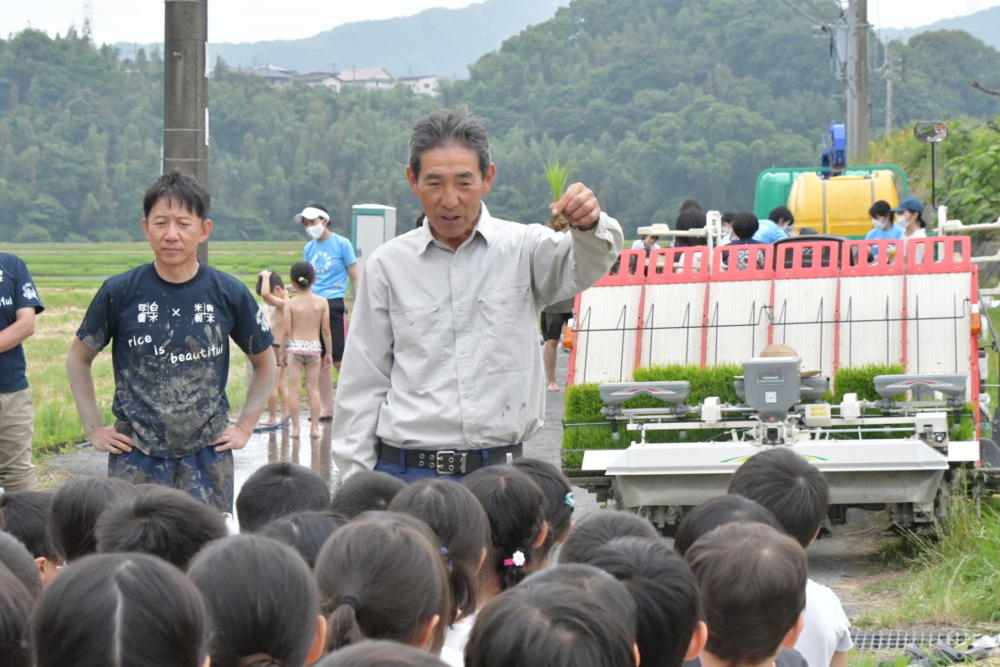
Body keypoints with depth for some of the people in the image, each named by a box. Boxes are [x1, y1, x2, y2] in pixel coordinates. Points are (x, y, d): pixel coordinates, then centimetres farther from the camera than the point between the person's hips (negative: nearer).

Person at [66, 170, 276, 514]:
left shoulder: (230, 294, 0)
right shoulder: (120, 292, -3)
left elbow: (264, 362, 15)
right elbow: (78, 358, 11)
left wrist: (245, 426, 8)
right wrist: (94, 428, 6)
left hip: (207, 456, 1)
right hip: (136, 459, -1)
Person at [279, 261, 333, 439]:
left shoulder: (291, 304, -6)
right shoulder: (322, 302, -2)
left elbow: (286, 331, -6)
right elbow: (325, 330, 0)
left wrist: (282, 351, 5)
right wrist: (329, 352, 9)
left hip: (295, 346, -1)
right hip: (314, 346, 1)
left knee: (295, 389, 3)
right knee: (313, 388, 7)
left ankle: (295, 427, 3)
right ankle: (314, 427, 7)